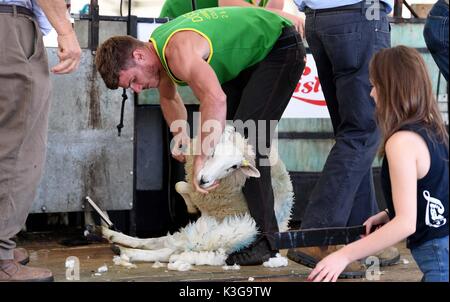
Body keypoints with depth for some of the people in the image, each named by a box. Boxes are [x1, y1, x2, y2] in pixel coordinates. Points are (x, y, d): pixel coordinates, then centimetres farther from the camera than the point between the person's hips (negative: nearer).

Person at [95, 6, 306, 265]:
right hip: (249, 59, 10)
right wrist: (180, 135, 6)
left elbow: (215, 99, -51)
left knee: (247, 138, -20)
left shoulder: (178, 51, -33)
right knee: (222, 135, 7)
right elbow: (169, 97, 19)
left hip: (281, 49, -10)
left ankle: (266, 239, -18)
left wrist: (201, 160, -48)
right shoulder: (158, 48, -2)